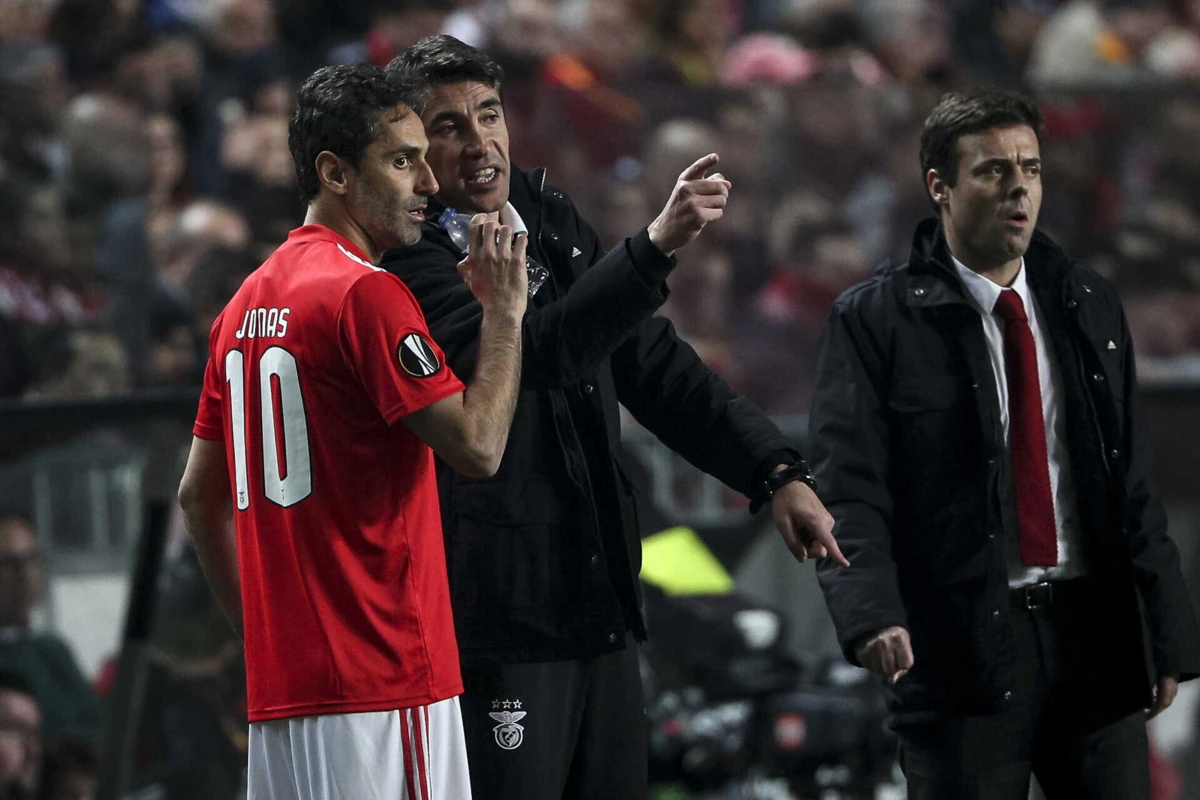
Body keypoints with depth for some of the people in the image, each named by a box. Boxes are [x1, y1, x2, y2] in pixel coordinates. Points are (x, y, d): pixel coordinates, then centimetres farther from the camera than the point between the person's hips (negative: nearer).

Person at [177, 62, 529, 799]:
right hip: (380, 678, -9)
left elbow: (199, 497, 20)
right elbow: (478, 447, -16)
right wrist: (505, 311, -4)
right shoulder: (367, 294, -11)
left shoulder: (248, 303, 15)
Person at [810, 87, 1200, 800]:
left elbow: (1133, 481, 13)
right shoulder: (876, 320, -1)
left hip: (1094, 633, 4)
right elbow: (848, 486, -8)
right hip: (962, 643, -4)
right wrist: (873, 613, -25)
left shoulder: (1089, 305, 13)